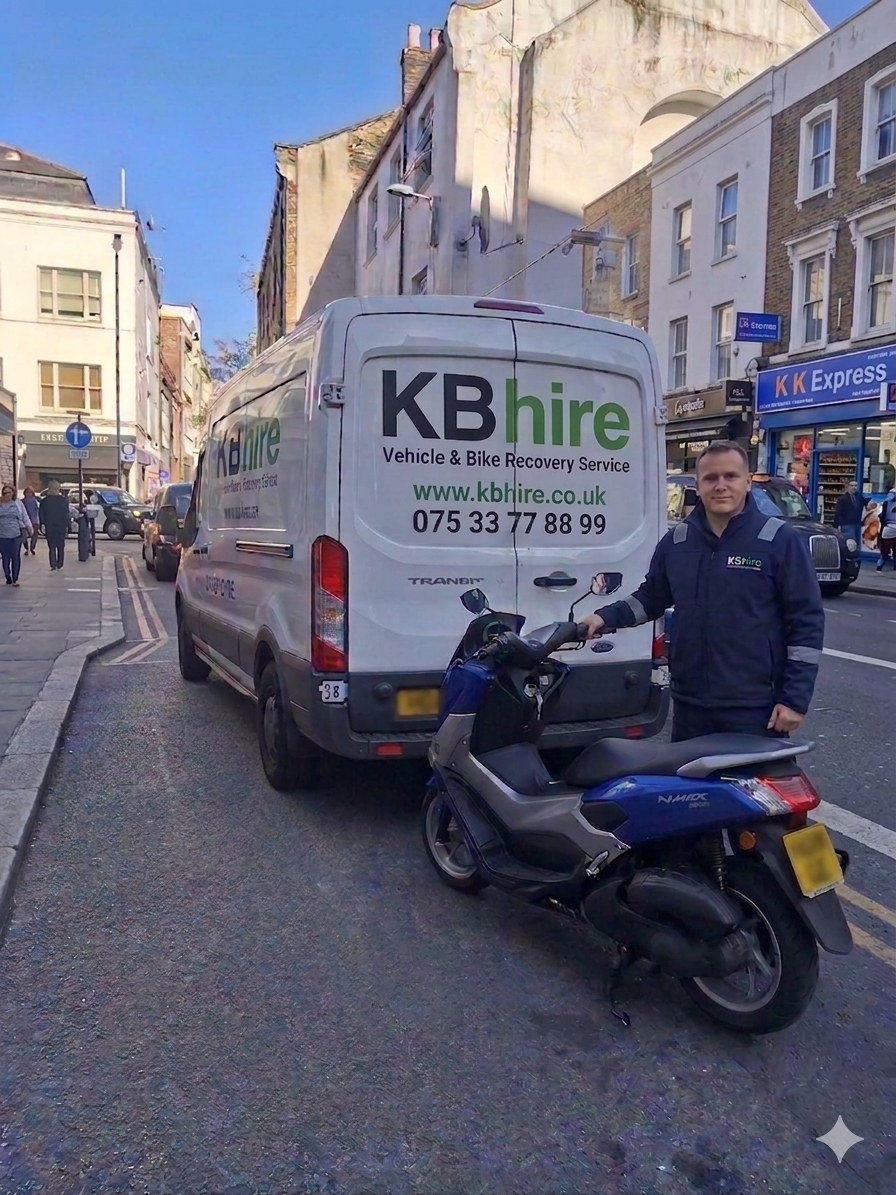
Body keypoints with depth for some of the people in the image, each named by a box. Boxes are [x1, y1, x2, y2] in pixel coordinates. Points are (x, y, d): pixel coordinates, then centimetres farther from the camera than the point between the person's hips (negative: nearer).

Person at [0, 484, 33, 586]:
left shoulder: (18, 503, 7)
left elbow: (25, 517, 10)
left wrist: (29, 527, 5)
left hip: (16, 534, -1)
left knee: (16, 557, -1)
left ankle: (15, 578, 6)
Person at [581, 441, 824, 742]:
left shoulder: (780, 540, -6)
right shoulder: (676, 541, 7)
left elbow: (807, 621, -6)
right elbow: (651, 597, 20)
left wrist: (795, 698, -10)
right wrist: (607, 617, 1)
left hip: (755, 707, -4)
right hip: (690, 704, 4)